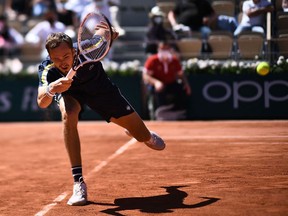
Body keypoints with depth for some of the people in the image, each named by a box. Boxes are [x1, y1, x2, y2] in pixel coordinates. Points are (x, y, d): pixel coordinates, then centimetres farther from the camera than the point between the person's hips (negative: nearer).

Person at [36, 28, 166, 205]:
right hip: (70, 92, -1)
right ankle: (78, 182, -30)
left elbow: (112, 34, -13)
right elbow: (42, 103, -53)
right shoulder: (47, 70, -36)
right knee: (68, 114, -39)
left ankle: (147, 136, 49)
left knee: (144, 137, 5)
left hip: (99, 89, 1)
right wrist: (50, 90, -71)